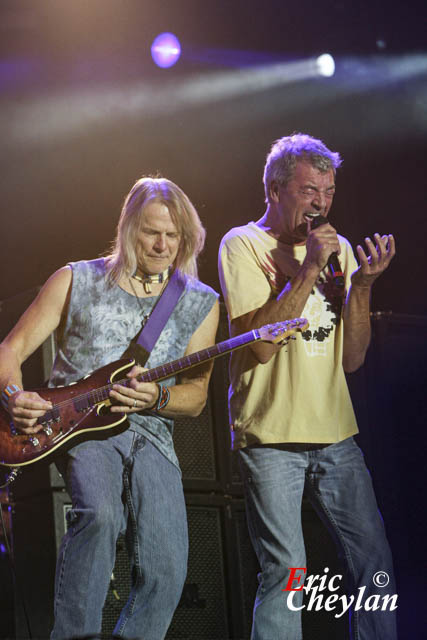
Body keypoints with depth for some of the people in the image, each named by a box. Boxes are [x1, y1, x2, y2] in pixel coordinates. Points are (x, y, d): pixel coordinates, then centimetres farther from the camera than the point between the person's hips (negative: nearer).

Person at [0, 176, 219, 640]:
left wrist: (156, 398, -11)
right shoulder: (77, 281, 6)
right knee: (100, 513, -35)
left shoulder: (200, 304, 11)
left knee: (165, 574, -15)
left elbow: (195, 396, 12)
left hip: (150, 433, 3)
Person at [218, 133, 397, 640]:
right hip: (271, 436, -5)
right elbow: (261, 343, -16)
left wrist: (363, 282, -5)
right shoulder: (244, 244, -3)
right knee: (286, 575, -9)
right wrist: (309, 270, -15)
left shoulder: (337, 249, 12)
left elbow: (352, 358, 8)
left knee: (375, 568, 5)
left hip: (335, 436, 5)